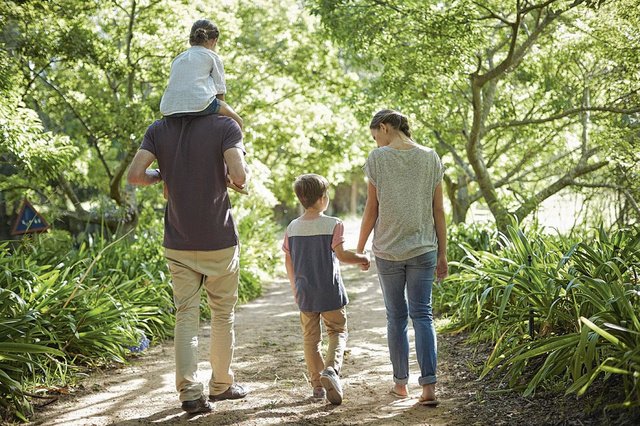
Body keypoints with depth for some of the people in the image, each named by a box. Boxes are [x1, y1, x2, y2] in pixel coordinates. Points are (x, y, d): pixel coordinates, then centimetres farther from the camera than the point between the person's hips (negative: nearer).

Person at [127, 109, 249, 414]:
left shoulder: (159, 130, 2)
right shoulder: (225, 127, -10)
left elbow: (134, 175, -7)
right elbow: (239, 175, -23)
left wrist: (163, 177, 11)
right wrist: (240, 182, 0)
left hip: (178, 243, 2)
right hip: (219, 240, -2)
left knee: (186, 315, 6)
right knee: (222, 313, 14)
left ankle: (189, 392, -4)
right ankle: (221, 384, 26)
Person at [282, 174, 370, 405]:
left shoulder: (292, 228, 3)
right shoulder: (333, 224, -11)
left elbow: (288, 262, 7)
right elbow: (341, 255, -14)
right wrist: (362, 259, 3)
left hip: (305, 294, 4)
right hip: (330, 292, -3)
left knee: (310, 338, 12)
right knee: (338, 332, 8)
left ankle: (317, 384, 14)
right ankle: (331, 368, -17)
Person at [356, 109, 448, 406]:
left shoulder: (378, 158, -6)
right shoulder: (430, 158, 2)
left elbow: (371, 210, -5)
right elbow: (438, 211, 2)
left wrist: (359, 249, 7)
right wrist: (442, 254, 8)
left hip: (388, 250, -1)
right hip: (423, 249, 2)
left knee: (396, 317, 11)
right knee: (422, 315, 3)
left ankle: (400, 383, 19)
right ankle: (428, 385, -7)